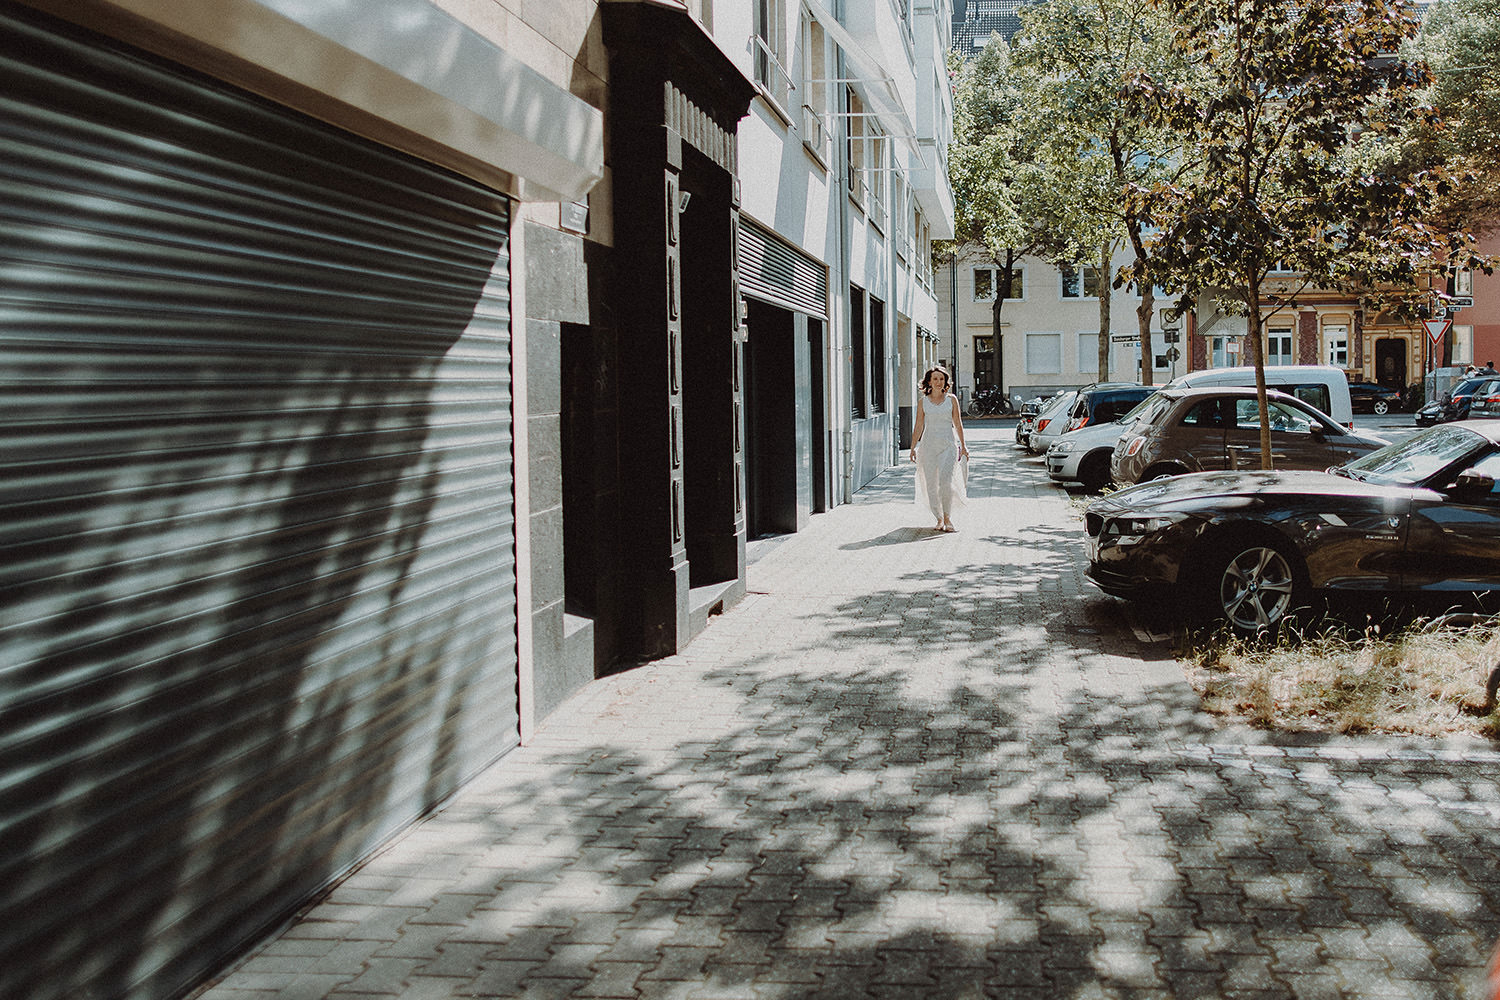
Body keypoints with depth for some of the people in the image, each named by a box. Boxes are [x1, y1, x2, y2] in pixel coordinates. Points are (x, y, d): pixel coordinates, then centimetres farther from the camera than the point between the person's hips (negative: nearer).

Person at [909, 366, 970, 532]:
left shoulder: (951, 399, 5)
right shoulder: (923, 402, 6)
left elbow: (958, 424, 9)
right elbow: (918, 426, 9)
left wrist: (963, 445, 9)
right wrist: (913, 448, 4)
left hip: (948, 444, -1)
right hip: (929, 444, 1)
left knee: (946, 481, -15)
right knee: (931, 484, 1)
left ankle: (947, 517, -2)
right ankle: (939, 519, 12)